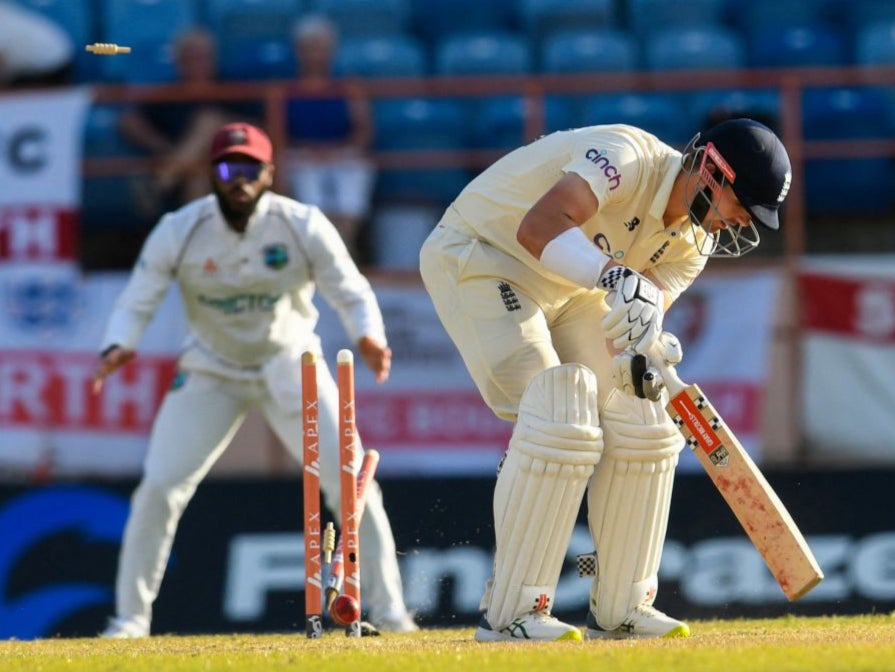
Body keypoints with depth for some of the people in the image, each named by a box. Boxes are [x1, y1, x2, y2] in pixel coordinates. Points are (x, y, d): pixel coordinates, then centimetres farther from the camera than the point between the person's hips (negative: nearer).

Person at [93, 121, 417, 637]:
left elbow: (351, 291, -12)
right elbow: (136, 303, -12)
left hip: (290, 365, 0)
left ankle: (389, 611, 3)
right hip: (212, 371, 0)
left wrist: (369, 336, -34)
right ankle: (131, 617, 4)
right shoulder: (179, 232, -17)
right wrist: (118, 346, -35)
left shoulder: (302, 226, -17)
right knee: (160, 487, -11)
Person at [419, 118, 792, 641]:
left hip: (570, 291, 9)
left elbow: (642, 314, -14)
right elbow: (538, 227, -44)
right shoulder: (628, 158, -30)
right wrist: (617, 278, -56)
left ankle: (621, 609, 9)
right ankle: (512, 613, -16)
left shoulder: (694, 241, -4)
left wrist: (644, 350, -38)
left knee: (637, 419, -1)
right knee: (561, 420, -22)